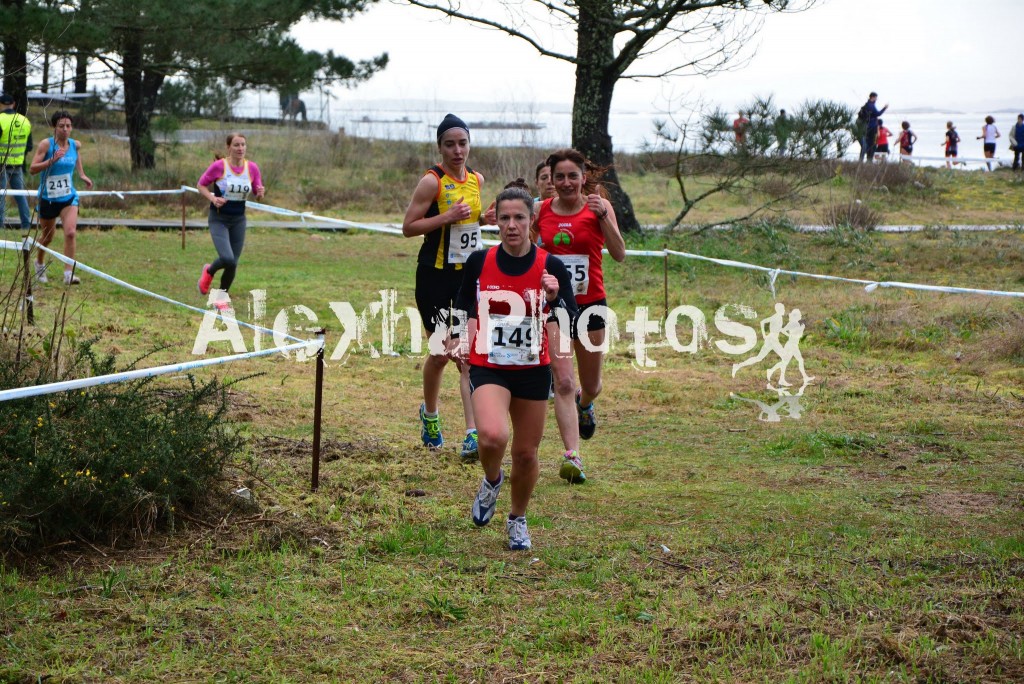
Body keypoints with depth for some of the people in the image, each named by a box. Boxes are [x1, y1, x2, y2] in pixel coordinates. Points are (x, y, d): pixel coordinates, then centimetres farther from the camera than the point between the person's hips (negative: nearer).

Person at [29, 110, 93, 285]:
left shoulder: (75, 145, -2)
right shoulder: (46, 144, -13)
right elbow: (32, 169, -18)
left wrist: (82, 175, 8)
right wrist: (52, 160, -30)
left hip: (68, 197, 2)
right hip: (47, 198, -2)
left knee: (70, 233, -19)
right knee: (47, 236, 15)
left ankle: (69, 273, -16)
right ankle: (39, 263, 45)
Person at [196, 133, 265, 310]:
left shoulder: (252, 168, -2)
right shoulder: (219, 166, -13)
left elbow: (258, 194, 8)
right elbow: (201, 185, -2)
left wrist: (260, 194, -16)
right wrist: (213, 198, -20)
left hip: (238, 220, 4)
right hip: (219, 219, -4)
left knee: (233, 263, 5)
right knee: (227, 259, -21)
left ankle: (221, 297, 29)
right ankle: (209, 271, 15)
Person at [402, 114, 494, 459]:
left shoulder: (476, 180, 7)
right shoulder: (432, 181, -11)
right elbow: (408, 227, -13)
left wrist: (483, 218, 4)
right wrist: (448, 217, -23)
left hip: (469, 275, 4)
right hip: (436, 277, -4)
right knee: (441, 352, 6)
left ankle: (472, 434, -13)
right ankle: (429, 413, 35)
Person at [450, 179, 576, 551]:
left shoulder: (550, 267, -8)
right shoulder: (479, 262, -4)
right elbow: (465, 308, 11)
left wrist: (555, 297, -29)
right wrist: (461, 342, -5)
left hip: (532, 370, 1)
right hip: (488, 368, -1)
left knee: (526, 453, 9)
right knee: (493, 437, -26)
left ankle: (518, 520, 36)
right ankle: (492, 480, 9)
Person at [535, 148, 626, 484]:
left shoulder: (598, 206, -6)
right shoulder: (541, 210, 1)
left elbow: (619, 255, -17)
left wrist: (603, 216, -29)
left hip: (590, 304, 0)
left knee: (591, 386, 17)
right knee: (563, 382, -16)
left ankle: (584, 405, 53)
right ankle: (571, 456, -18)